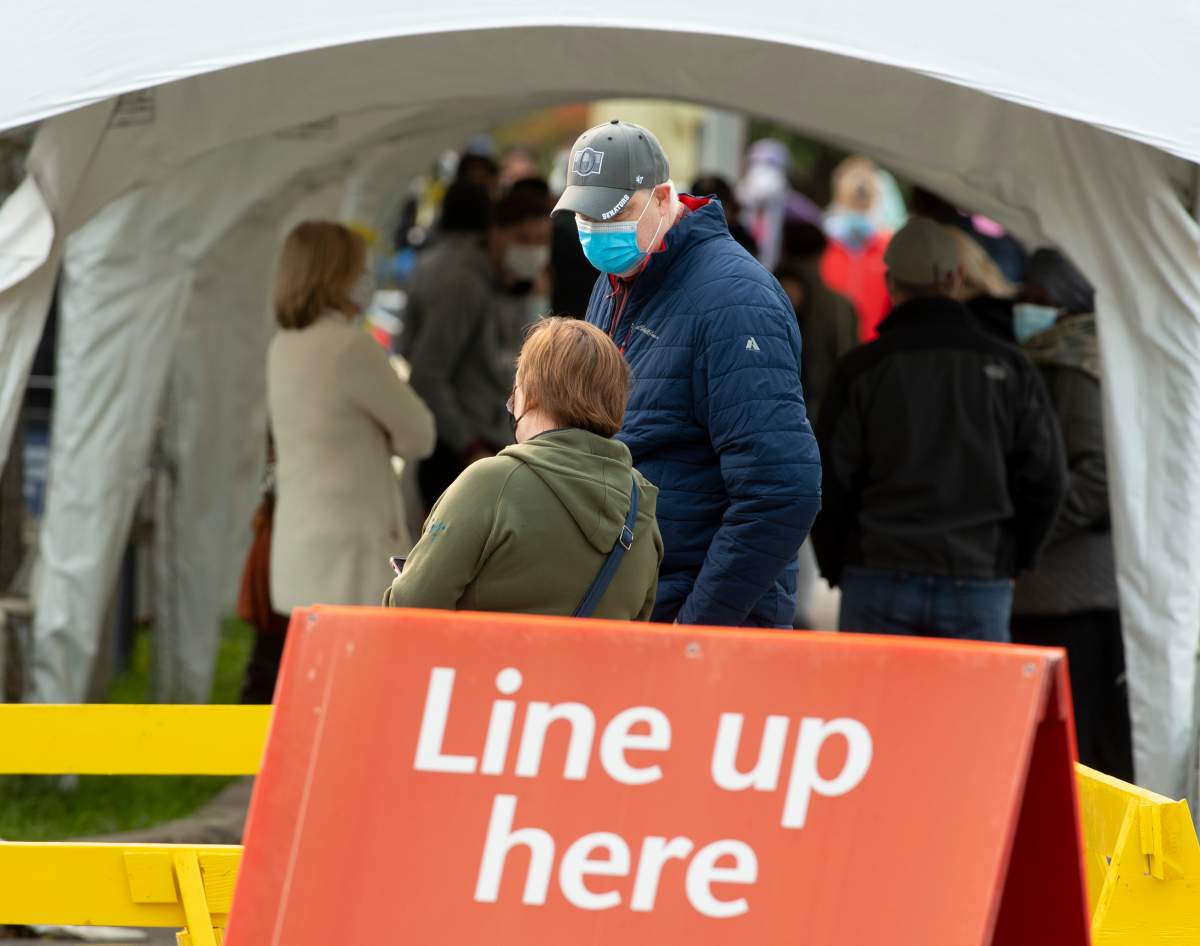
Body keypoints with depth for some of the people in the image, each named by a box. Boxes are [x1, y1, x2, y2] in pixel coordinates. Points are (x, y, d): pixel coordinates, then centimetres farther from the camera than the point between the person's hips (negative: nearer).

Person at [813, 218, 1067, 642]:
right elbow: (1045, 479, 7)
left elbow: (830, 480, 0)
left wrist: (836, 567, 12)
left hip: (881, 577, -1)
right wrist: (1012, 561, 18)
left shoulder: (861, 368, -1)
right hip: (981, 583, 1)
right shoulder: (1009, 367, 4)